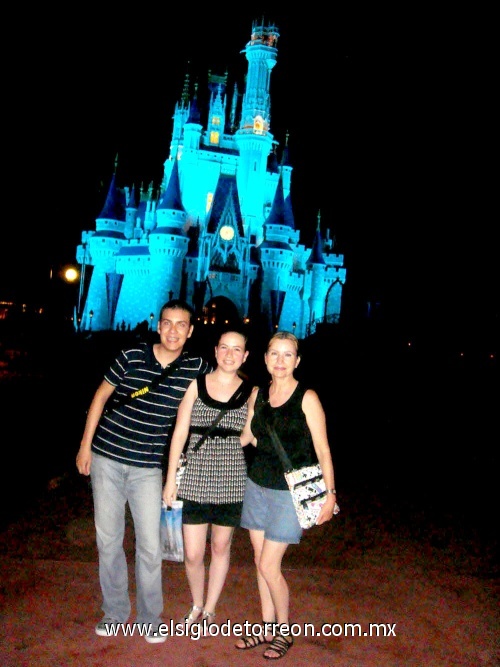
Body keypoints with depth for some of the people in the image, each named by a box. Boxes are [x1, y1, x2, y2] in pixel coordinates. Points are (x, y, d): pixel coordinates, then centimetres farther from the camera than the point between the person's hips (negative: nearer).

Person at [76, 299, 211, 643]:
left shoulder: (196, 367, -6)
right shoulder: (131, 356, -8)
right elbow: (101, 396, 2)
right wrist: (85, 445, 4)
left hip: (148, 467, 0)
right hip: (106, 458, 1)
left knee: (150, 544, 1)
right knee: (108, 539, 10)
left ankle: (150, 617, 22)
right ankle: (115, 611, 29)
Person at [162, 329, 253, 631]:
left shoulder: (250, 391, 2)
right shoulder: (196, 385, 0)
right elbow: (180, 433, 0)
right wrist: (170, 479, -2)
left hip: (232, 481, 1)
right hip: (195, 478, -1)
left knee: (220, 547, 14)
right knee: (193, 554, 3)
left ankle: (209, 610, 35)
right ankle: (196, 606, 31)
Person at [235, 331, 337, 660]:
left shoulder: (307, 398, -11)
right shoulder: (257, 394, 4)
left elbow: (322, 450, -10)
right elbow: (246, 437, 15)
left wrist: (330, 493, -13)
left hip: (290, 491, -5)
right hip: (258, 485, 5)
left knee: (269, 566, -3)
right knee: (261, 562, 11)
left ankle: (284, 631, 20)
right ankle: (268, 627, 29)